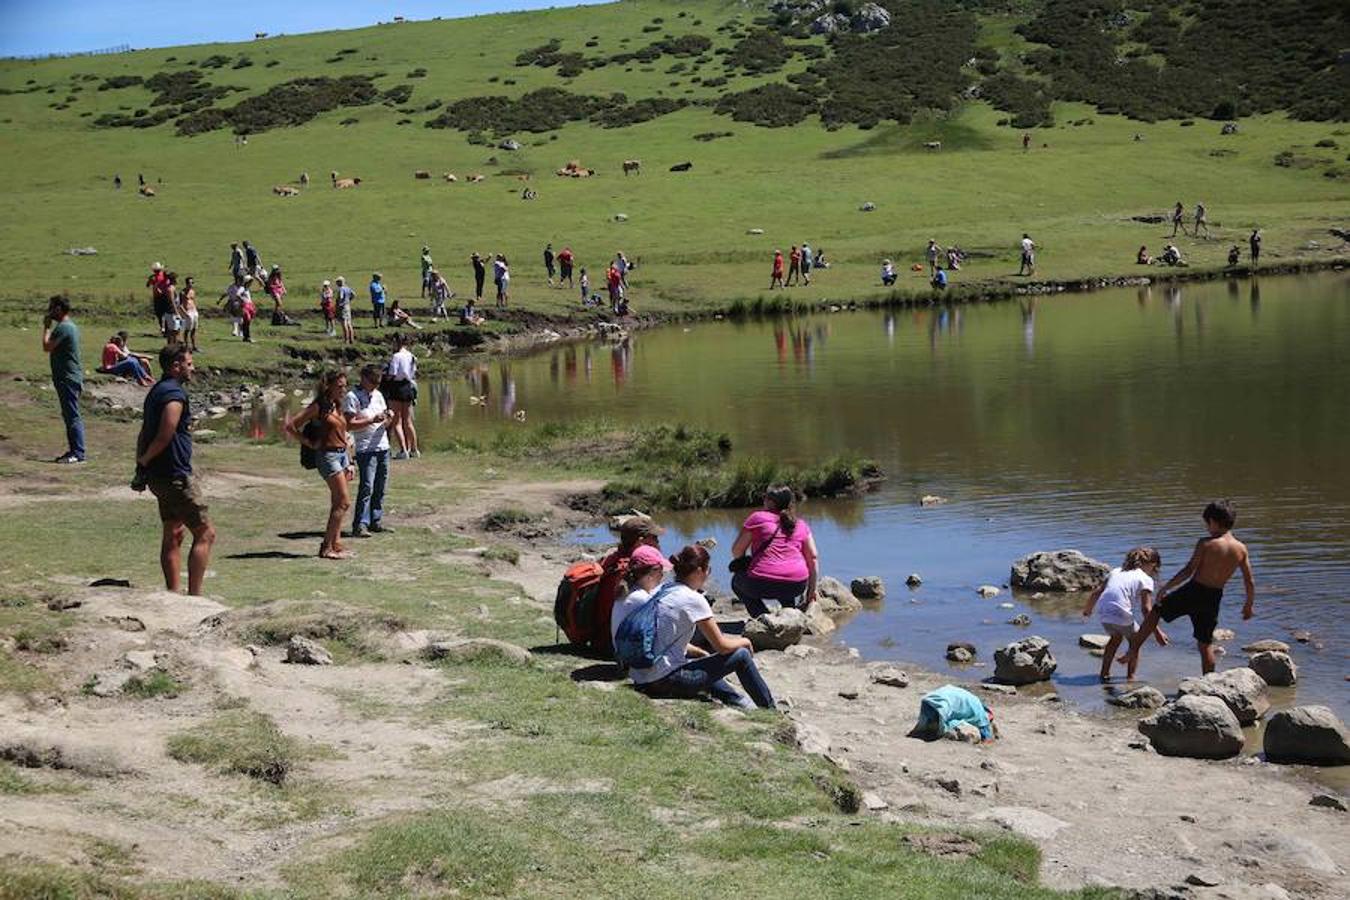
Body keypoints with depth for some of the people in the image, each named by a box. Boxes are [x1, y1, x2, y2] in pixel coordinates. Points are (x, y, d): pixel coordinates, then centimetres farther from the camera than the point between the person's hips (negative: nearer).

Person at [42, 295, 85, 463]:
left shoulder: (63, 327, -17)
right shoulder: (70, 325, 16)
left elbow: (47, 346, -19)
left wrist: (46, 327, -10)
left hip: (68, 378, -11)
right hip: (69, 377, 11)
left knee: (72, 415, -9)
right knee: (70, 415, 13)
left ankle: (78, 452, -8)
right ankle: (74, 450, 18)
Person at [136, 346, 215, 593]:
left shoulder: (157, 391, 15)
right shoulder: (175, 394, -17)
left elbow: (144, 433, 16)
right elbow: (165, 437, -22)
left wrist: (141, 464, 10)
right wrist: (144, 463, -9)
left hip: (159, 476, 10)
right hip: (176, 476, -10)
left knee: (173, 534, 16)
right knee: (205, 534, -6)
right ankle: (194, 597, -9)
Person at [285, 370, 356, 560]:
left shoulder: (337, 407, 14)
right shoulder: (318, 407, -9)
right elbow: (291, 426, -11)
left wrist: (350, 463, 16)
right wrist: (309, 443, -7)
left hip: (342, 454, 8)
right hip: (327, 455, -8)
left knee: (337, 504, 8)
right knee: (344, 502, -11)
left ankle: (336, 545, 12)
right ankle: (326, 547, -9)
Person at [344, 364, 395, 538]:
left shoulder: (378, 395, 16)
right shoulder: (352, 397, -7)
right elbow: (349, 425, -15)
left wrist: (389, 418, -4)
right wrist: (372, 420, -21)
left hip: (382, 447, 7)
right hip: (365, 450, -7)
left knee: (380, 488, 8)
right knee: (367, 487, -13)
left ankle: (375, 522, 15)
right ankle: (360, 525, -13)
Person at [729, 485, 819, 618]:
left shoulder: (757, 517, 5)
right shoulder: (802, 525, 15)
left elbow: (736, 551, 7)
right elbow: (813, 558, 11)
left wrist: (742, 565, 27)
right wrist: (812, 590, 19)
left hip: (762, 585, -5)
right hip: (796, 586, 5)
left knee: (737, 581, 28)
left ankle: (763, 617, 7)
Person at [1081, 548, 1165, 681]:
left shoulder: (1116, 571, 23)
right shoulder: (1146, 579, 5)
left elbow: (1097, 592, 21)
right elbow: (1146, 609, -5)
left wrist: (1087, 609, 38)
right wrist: (1157, 632, -4)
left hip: (1102, 613, 6)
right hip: (1121, 615, -5)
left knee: (1115, 637, 32)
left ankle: (1104, 673, 30)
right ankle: (1130, 676, 14)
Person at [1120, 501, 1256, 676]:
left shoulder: (1205, 544, -14)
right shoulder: (1241, 549, -1)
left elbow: (1188, 571, -16)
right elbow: (1250, 582, 3)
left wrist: (1165, 588, -6)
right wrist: (1249, 604, 18)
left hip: (1193, 591, -4)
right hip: (1214, 598, 4)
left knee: (1156, 611, 16)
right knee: (1205, 643, 17)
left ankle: (1133, 650, 12)